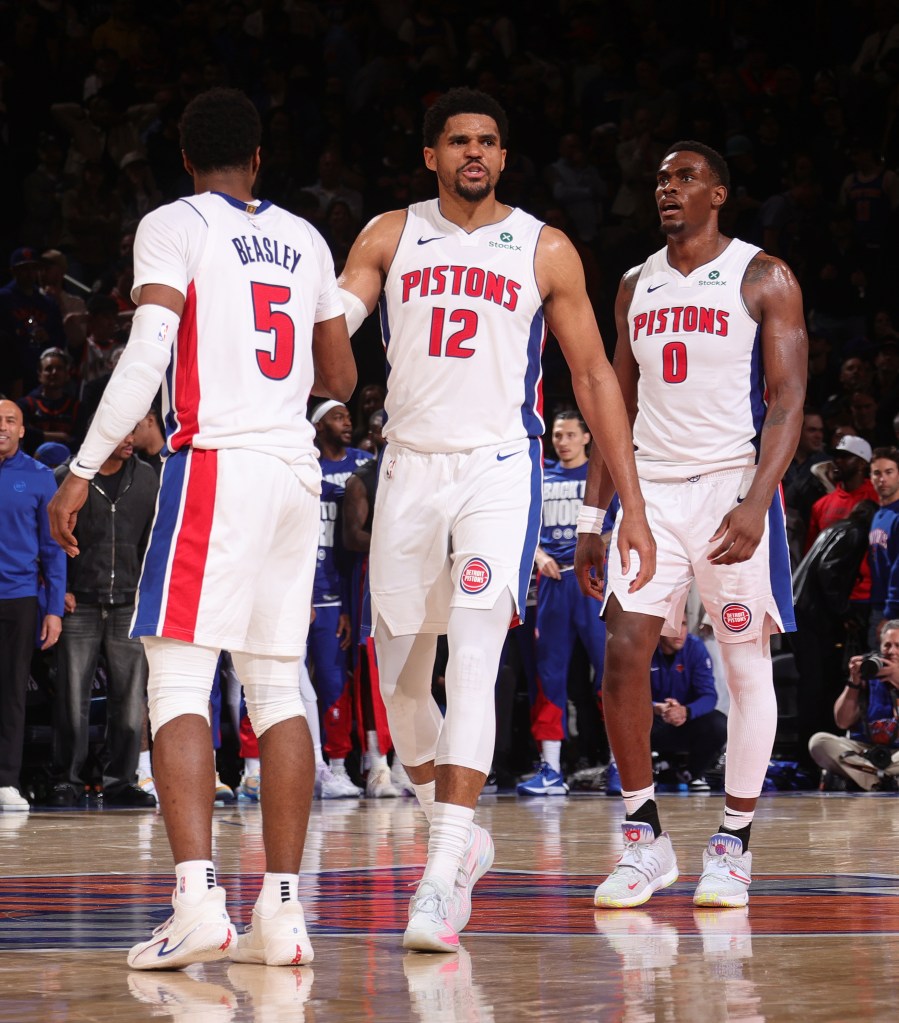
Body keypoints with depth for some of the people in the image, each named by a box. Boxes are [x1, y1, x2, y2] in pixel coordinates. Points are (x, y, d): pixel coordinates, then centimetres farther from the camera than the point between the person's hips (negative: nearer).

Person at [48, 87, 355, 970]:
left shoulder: (173, 227, -1)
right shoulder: (303, 239, 17)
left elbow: (147, 354, -14)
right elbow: (340, 381, 22)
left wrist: (82, 471, -13)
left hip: (215, 461, -6)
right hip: (296, 470, 6)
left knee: (178, 686, -7)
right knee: (276, 689, 9)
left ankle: (197, 902, -21)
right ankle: (281, 913, 6)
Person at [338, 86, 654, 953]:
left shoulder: (544, 250, 3)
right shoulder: (390, 237, 7)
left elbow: (593, 378, 6)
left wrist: (632, 506, 2)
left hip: (498, 468, -3)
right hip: (409, 467, 3)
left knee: (472, 663, -19)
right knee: (399, 679, 8)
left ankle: (442, 879, -24)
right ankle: (459, 836, 30)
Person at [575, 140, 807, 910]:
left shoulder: (763, 279, -2)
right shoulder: (637, 286, 14)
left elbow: (789, 401, -9)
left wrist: (756, 502, -21)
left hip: (734, 489, -4)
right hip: (652, 489, 4)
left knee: (746, 666, 0)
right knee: (623, 658, -6)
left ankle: (733, 846, 8)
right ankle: (645, 839, 3)